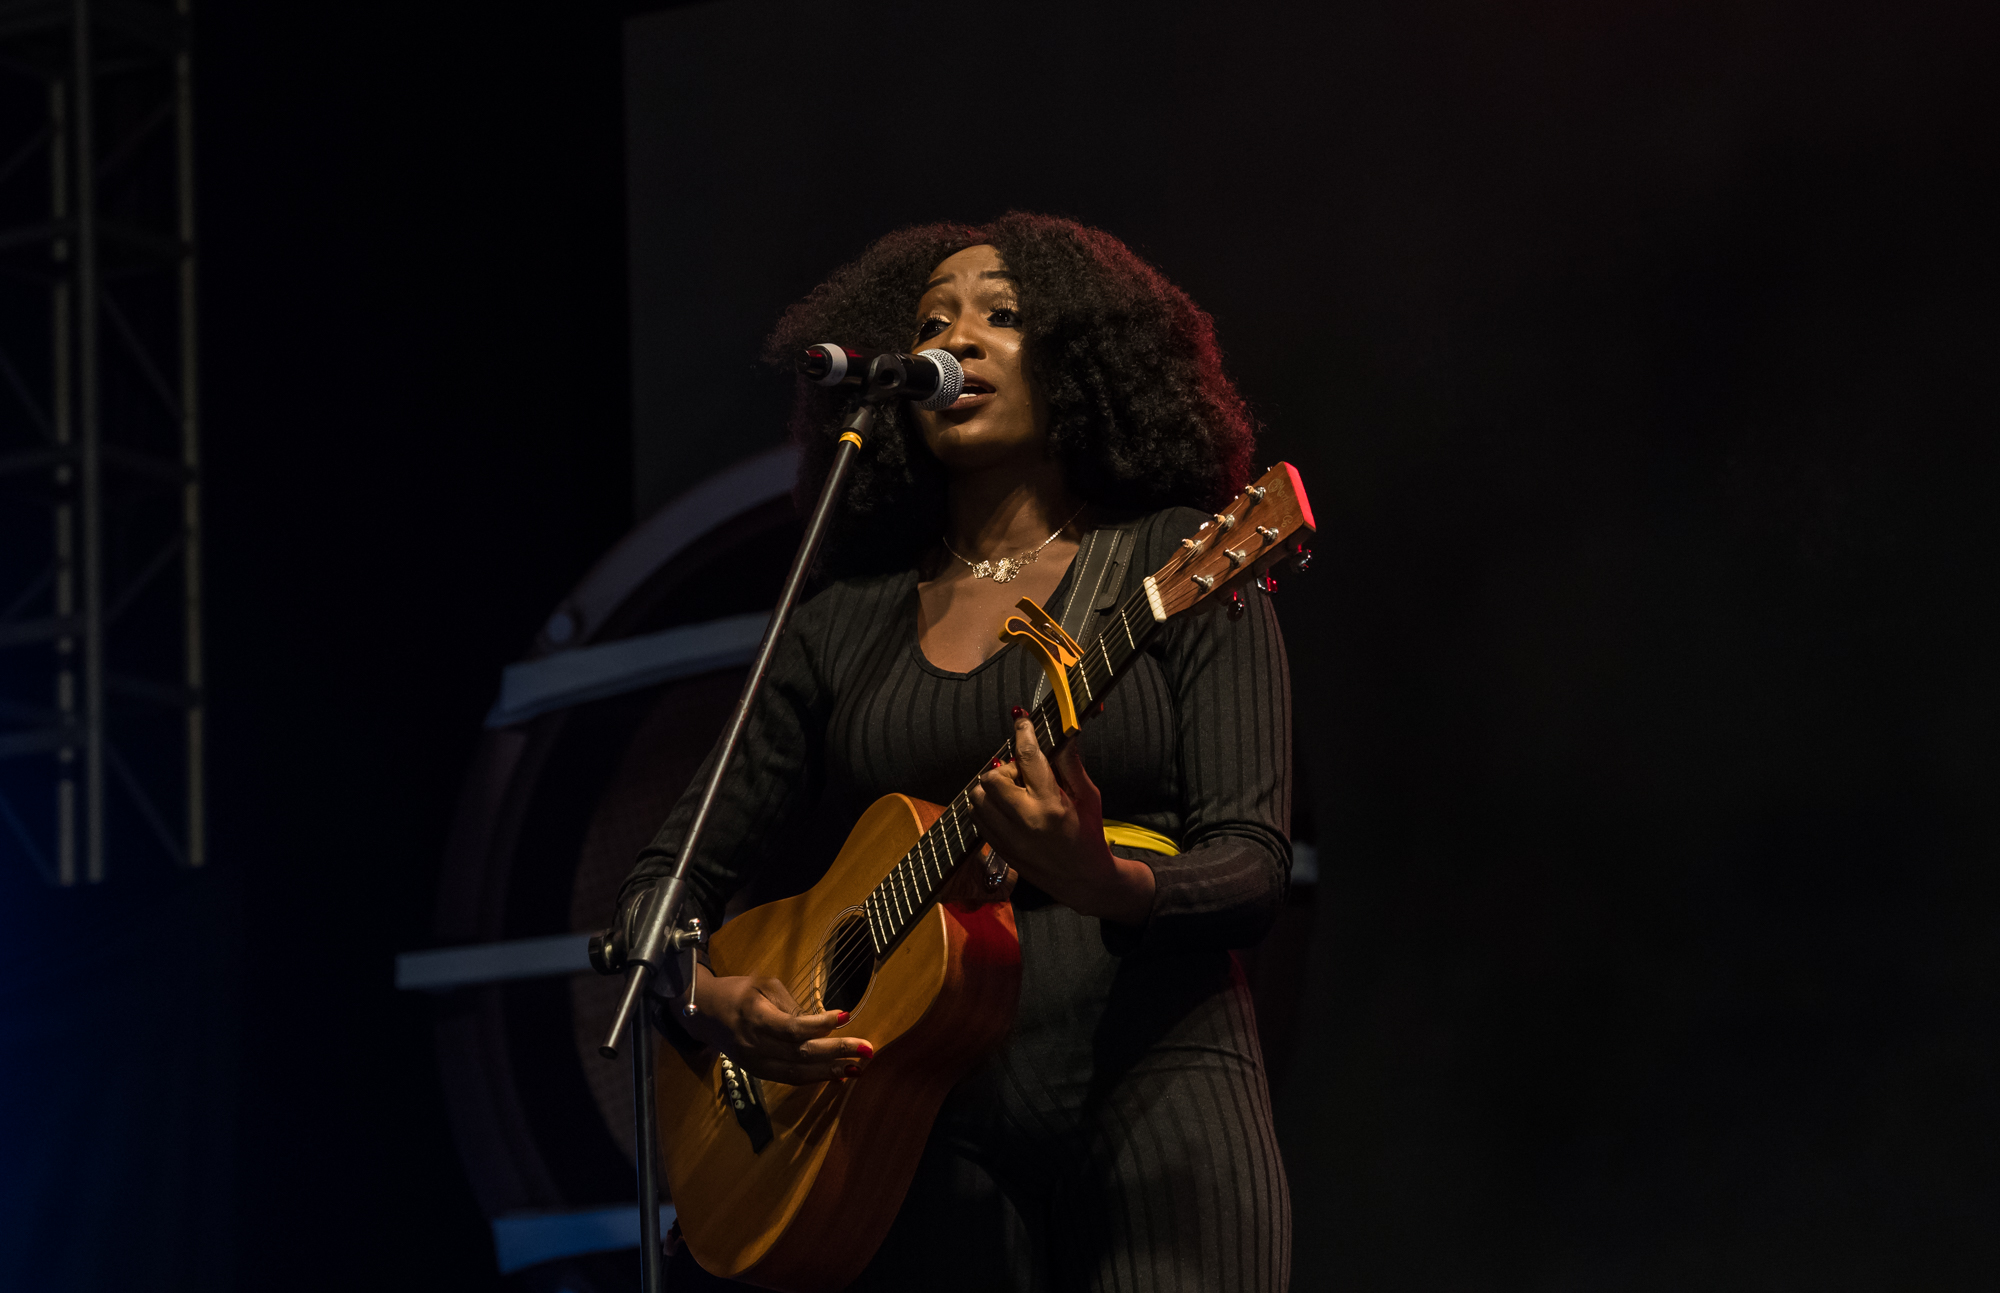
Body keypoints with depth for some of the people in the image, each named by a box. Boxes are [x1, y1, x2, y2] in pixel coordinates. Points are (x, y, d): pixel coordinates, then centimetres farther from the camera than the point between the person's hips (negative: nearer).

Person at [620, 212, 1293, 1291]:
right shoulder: (845, 624, 15)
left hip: (1153, 1091, -3)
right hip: (933, 1133, 3)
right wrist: (711, 1001, -5)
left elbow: (1252, 867, -4)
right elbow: (673, 877, 17)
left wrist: (1103, 885, -26)